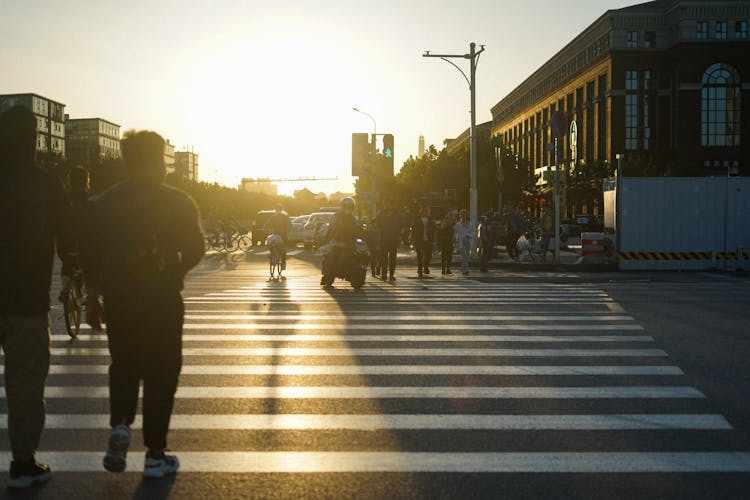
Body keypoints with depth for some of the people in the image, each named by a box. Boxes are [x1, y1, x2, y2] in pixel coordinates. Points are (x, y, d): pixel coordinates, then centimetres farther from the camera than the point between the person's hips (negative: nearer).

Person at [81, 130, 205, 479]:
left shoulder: (106, 201, 4)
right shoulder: (177, 201, -5)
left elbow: (89, 251, 4)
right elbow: (194, 250, -2)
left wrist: (92, 298, 12)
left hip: (118, 298, 3)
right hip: (162, 299, -3)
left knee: (123, 366, 21)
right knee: (160, 373, 6)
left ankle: (120, 426, -1)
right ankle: (155, 455, 8)